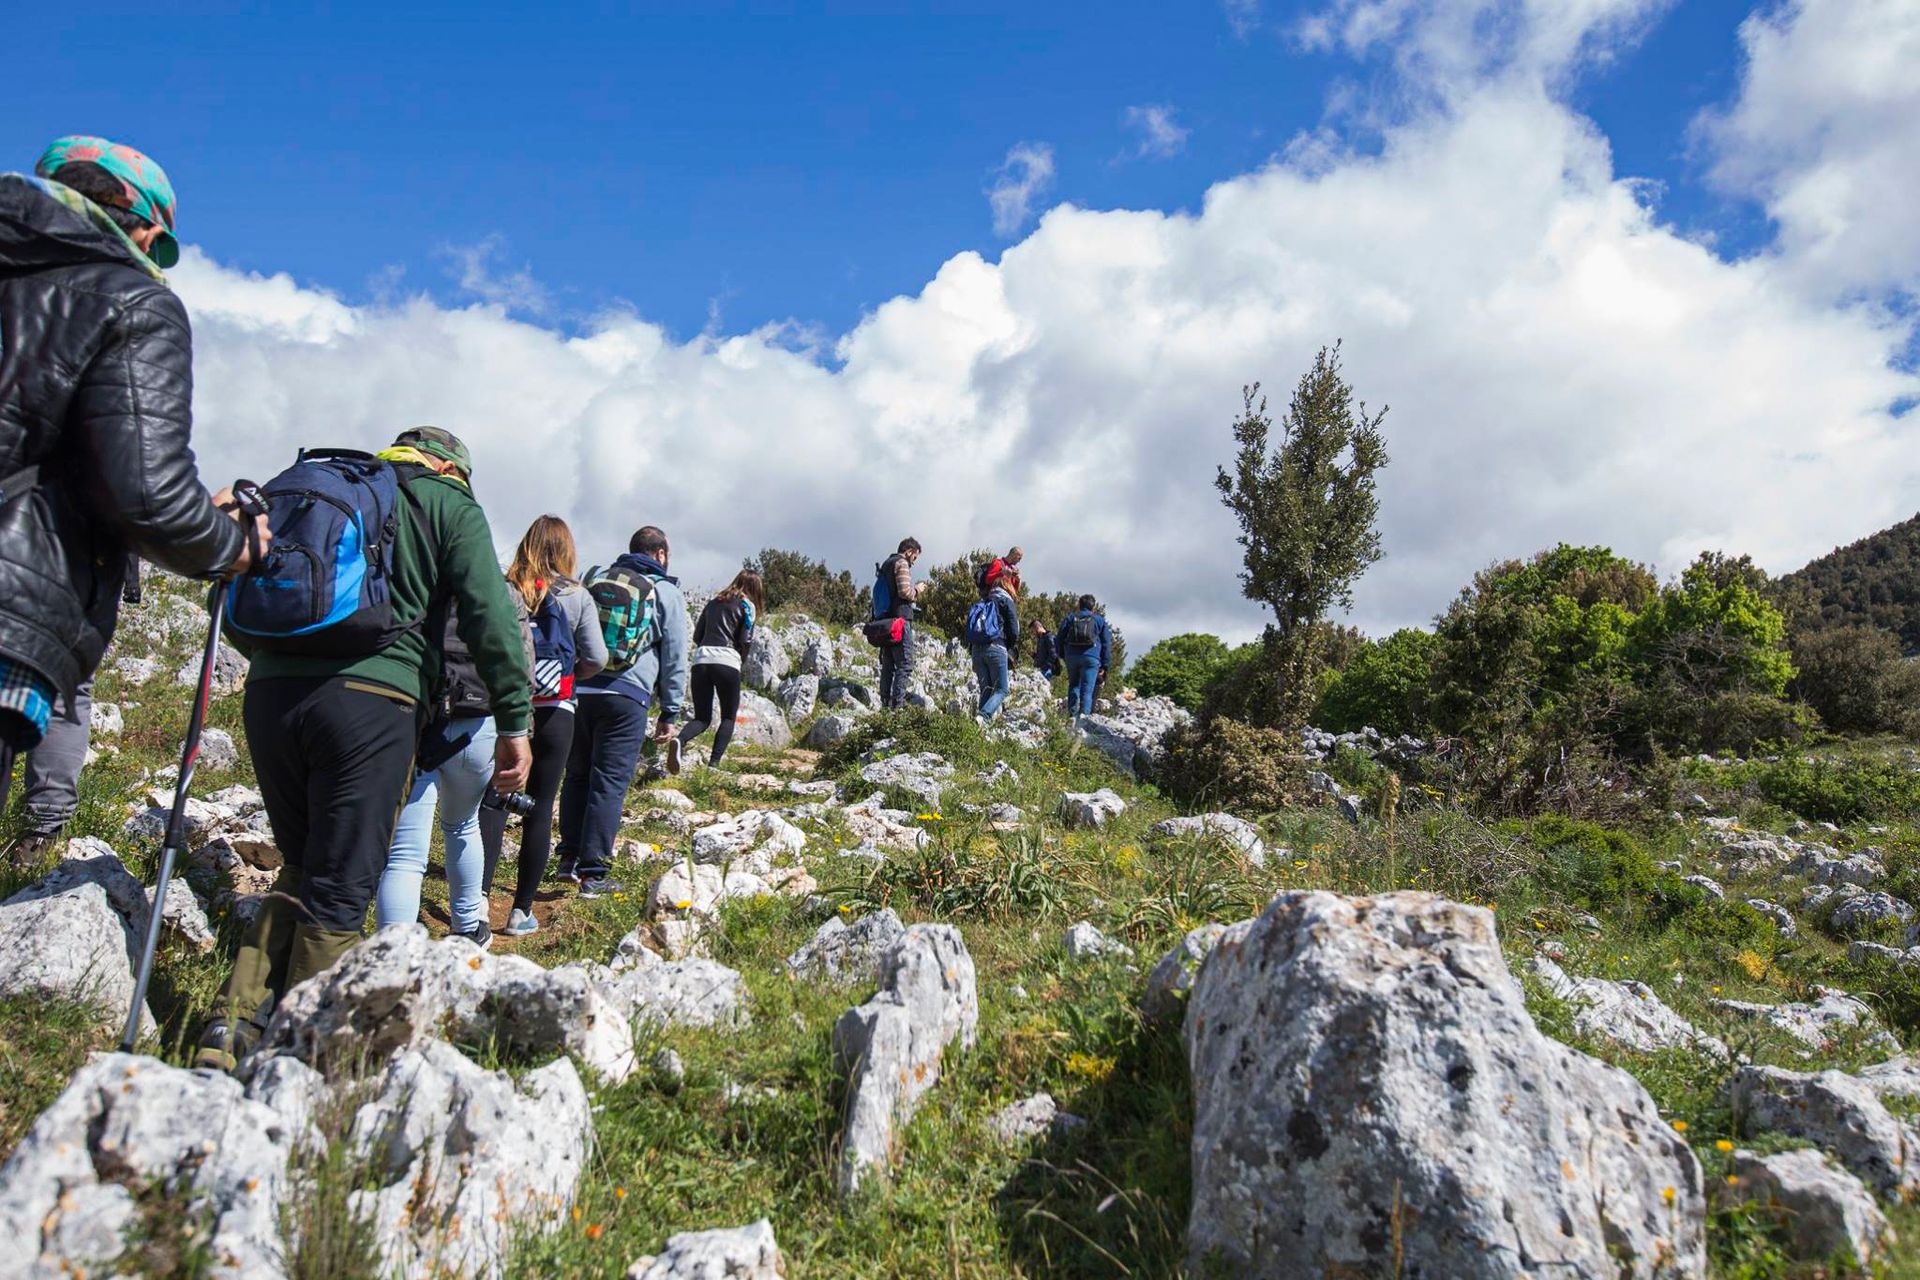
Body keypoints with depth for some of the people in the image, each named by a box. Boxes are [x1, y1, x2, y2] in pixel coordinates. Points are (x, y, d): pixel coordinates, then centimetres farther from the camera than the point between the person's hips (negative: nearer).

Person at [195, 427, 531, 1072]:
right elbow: (490, 615, -4)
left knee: (300, 870, 21)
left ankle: (234, 1024, 12)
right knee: (340, 888, 3)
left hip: (269, 696, 6)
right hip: (369, 700, -5)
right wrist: (514, 721, -5)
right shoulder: (449, 504, 9)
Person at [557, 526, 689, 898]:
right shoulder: (667, 592, 6)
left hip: (579, 689, 5)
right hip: (627, 696, -5)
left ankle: (570, 856, 22)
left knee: (577, 774, 17)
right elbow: (675, 658, 5)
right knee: (609, 783, -2)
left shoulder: (596, 578, 19)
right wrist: (670, 714, 10)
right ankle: (593, 872, -1)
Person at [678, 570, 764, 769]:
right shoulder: (747, 605, 6)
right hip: (727, 663, -4)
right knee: (728, 717, 12)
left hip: (701, 661, 4)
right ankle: (714, 762, -5)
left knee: (702, 718, 10)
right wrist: (741, 659, 17)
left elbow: (697, 636, 20)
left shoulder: (713, 602, 21)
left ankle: (680, 741, -21)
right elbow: (745, 641, -1)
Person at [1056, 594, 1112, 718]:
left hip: (1071, 657, 2)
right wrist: (1104, 665, 9)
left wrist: (1063, 656, 22)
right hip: (1091, 658, -2)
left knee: (1073, 685, 15)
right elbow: (1107, 644, 9)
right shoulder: (1100, 620, 13)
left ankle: (1072, 713, 5)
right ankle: (1084, 715, -17)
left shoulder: (1069, 618, 15)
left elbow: (1059, 640, 11)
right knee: (1087, 689, -5)